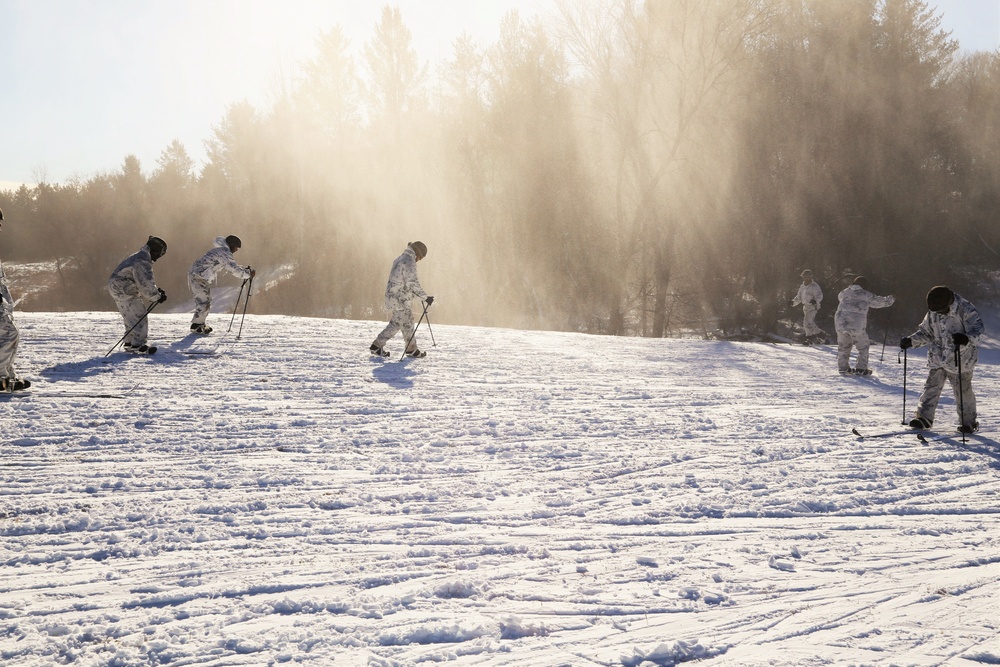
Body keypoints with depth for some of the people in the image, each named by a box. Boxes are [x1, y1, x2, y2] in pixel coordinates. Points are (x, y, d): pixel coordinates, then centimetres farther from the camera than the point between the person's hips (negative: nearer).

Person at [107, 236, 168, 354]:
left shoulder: (140, 257, 15)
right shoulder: (143, 261, -21)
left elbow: (146, 280, 21)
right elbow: (145, 284, -24)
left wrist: (156, 291, 8)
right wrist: (157, 296, -14)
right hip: (123, 290, -11)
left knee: (132, 317, 18)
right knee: (139, 316, -10)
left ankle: (129, 343, 25)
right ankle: (137, 345, -12)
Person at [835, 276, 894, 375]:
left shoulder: (845, 293, 11)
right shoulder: (866, 295, 3)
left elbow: (840, 297, 35)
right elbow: (880, 301, 16)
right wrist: (891, 299, 36)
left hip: (841, 323, 4)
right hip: (857, 326, -4)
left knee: (843, 346, 20)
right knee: (863, 346, 14)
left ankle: (843, 368, 22)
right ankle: (861, 368, 11)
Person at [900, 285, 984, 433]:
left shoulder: (966, 310, -15)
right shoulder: (933, 313, 2)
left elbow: (977, 328, -21)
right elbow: (925, 332, 14)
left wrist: (967, 339, -43)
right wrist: (910, 340, -2)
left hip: (960, 359, -4)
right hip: (938, 358, 5)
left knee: (963, 390, 2)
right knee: (931, 386, 0)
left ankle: (968, 421, 15)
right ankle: (924, 417, 7)